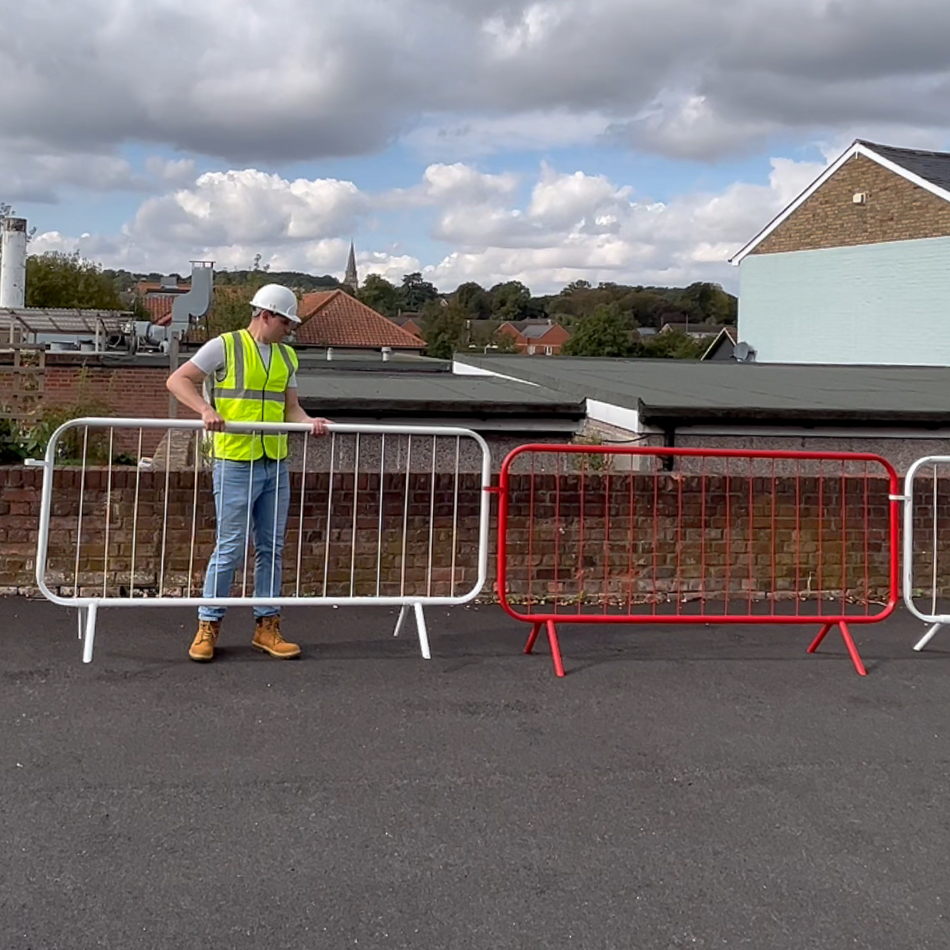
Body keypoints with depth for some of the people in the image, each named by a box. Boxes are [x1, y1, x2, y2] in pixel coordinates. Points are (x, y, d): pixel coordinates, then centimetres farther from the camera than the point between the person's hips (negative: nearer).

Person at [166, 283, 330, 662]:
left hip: (276, 464, 6)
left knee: (271, 548, 9)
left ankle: (267, 626, 18)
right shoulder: (224, 347, -4)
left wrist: (309, 421, -6)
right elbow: (177, 381, -7)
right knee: (230, 547, -4)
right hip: (236, 463, -6)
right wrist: (206, 409, -22)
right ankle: (208, 626, 8)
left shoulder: (287, 357, 15)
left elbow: (290, 406, 15)